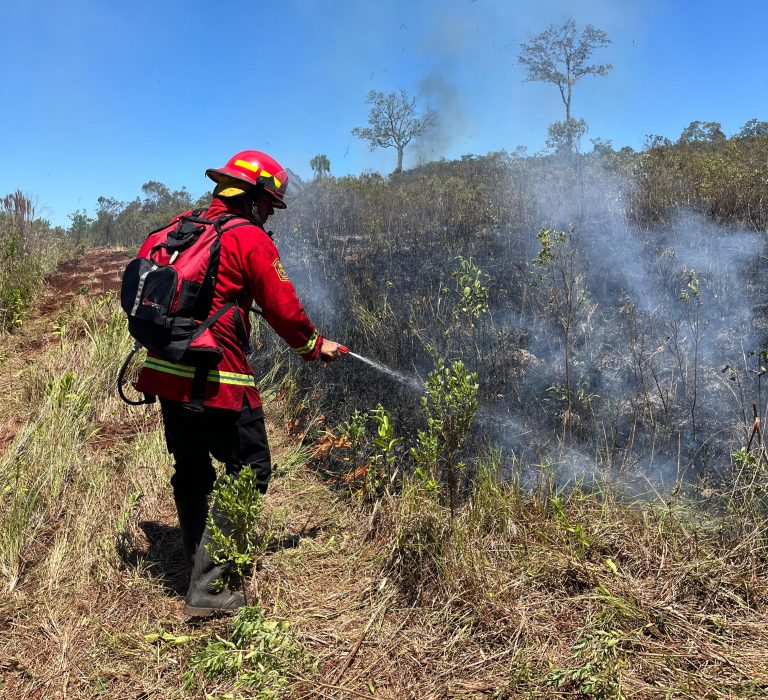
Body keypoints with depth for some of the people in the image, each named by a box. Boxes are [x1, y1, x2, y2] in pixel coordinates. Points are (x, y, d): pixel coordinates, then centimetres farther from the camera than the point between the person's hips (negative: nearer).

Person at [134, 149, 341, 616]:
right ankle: (208, 588, 3)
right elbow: (284, 309, -4)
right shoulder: (250, 239, -7)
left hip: (166, 370, 8)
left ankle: (202, 571, 30)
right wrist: (316, 347, 12)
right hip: (216, 378, -8)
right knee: (250, 471, 4)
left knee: (192, 473, 18)